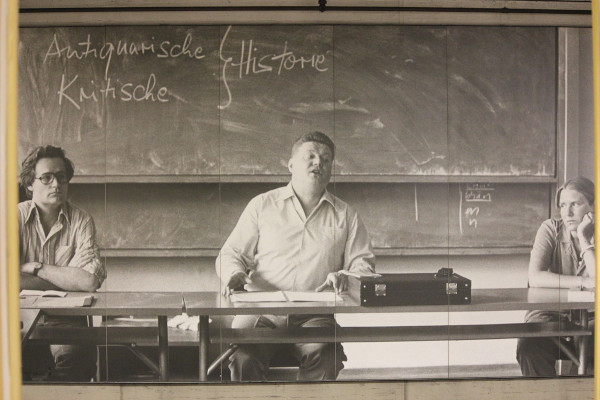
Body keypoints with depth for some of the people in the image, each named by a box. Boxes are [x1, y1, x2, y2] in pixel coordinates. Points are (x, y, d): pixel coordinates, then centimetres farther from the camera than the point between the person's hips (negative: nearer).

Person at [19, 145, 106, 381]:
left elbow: (90, 281, -14)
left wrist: (36, 267, -8)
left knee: (71, 353, -29)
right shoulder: (16, 217, 0)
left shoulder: (81, 222, 1)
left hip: (65, 318, 0)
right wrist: (68, 280, -10)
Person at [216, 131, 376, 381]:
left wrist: (345, 276, -6)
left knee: (322, 354, -34)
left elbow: (363, 263, 17)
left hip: (315, 313, 1)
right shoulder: (262, 205, 18)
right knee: (243, 356, -32)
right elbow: (231, 254, 17)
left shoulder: (345, 215, 21)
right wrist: (234, 274, -7)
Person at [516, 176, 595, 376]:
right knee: (529, 346, -31)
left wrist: (584, 239, -11)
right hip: (550, 314, 0)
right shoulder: (551, 229, -1)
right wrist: (583, 282, -21)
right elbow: (535, 278, -16)